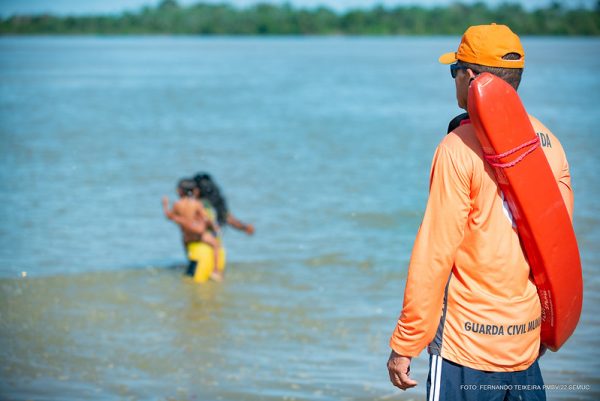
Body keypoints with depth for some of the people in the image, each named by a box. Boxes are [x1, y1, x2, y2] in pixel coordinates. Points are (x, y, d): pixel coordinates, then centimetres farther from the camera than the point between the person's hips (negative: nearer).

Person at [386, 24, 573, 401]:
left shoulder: (461, 147, -12)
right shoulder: (549, 144, 6)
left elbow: (435, 254, -14)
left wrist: (404, 345, -8)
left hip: (466, 343, -6)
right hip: (527, 342, 6)